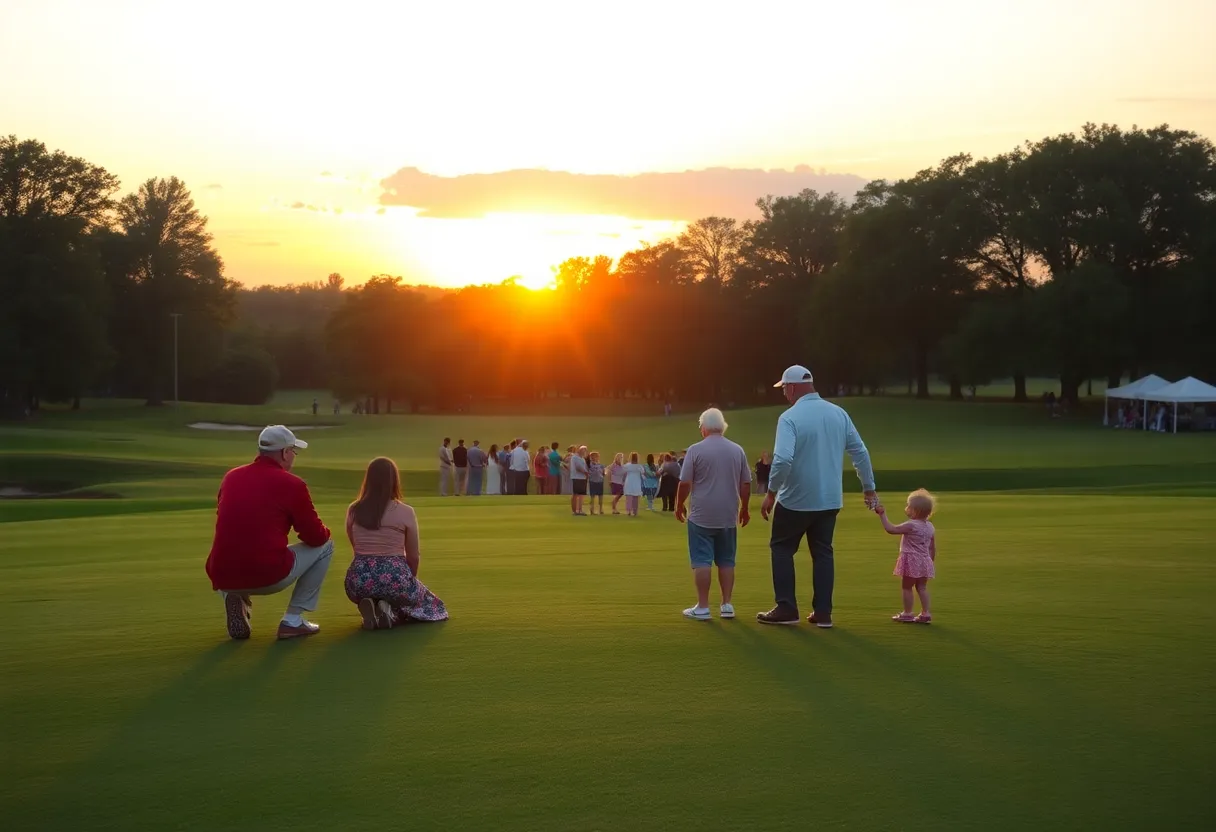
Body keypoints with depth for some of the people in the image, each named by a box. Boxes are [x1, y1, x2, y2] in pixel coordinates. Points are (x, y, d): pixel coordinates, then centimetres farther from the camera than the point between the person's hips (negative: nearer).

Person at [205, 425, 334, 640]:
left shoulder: (231, 477, 11)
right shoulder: (292, 484, -5)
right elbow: (316, 537, 2)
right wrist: (324, 532, 27)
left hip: (223, 579, 5)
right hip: (269, 577, -5)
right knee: (325, 546, 16)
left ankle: (234, 598, 9)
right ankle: (293, 620, 11)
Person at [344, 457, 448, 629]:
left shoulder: (353, 511, 5)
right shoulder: (405, 512, -4)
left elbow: (357, 550, 14)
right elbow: (413, 556, 4)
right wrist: (409, 581, 23)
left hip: (359, 579, 3)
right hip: (394, 577, -3)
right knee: (429, 603, 26)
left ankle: (370, 606, 1)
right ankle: (392, 611, -4)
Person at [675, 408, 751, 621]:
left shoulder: (696, 450, -7)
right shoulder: (737, 451, 5)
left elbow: (685, 483, -7)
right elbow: (746, 484, 9)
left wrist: (679, 505, 7)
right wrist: (744, 508, 21)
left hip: (702, 516, -4)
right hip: (728, 517, 4)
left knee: (702, 561, -1)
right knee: (726, 561, 12)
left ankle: (702, 607, -1)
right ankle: (727, 605, 13)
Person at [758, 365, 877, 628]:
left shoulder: (790, 417, -14)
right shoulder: (838, 413, 3)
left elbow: (782, 460, -25)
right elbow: (860, 452, 5)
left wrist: (771, 493, -15)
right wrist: (869, 488, 14)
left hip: (796, 499, -5)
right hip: (830, 499, 5)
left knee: (781, 549, 11)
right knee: (822, 552, 14)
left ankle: (786, 609, 6)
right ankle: (823, 613, 10)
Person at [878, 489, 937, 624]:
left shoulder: (910, 526, -18)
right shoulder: (930, 527, 4)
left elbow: (891, 529, -16)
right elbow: (933, 548, 10)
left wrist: (882, 515, -9)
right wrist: (931, 562, 21)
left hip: (911, 561, -7)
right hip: (925, 561, 7)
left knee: (907, 587, 4)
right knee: (922, 587, 13)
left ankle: (907, 614, 8)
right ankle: (925, 613, 10)